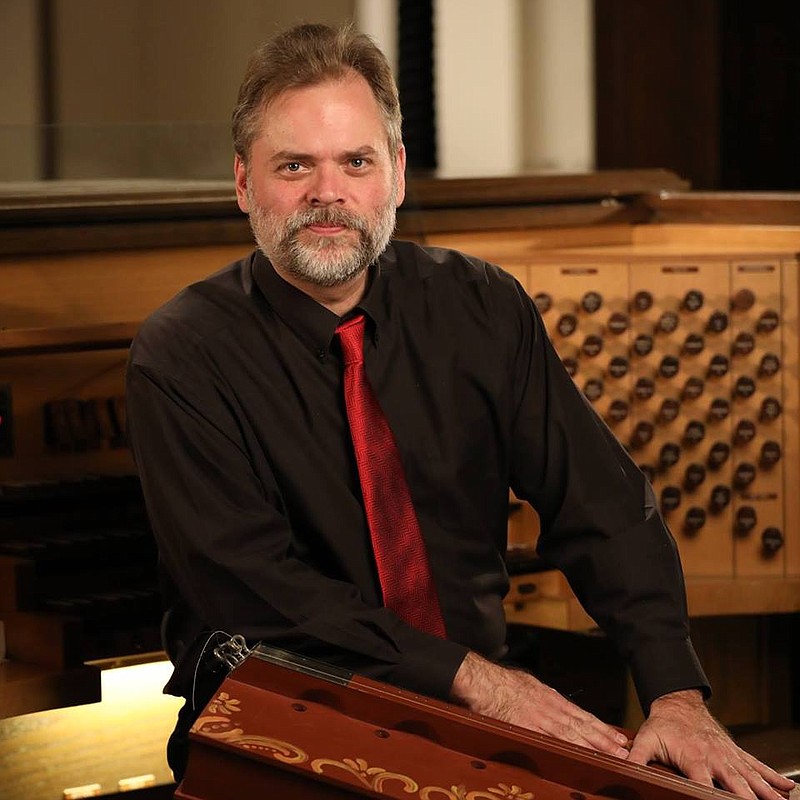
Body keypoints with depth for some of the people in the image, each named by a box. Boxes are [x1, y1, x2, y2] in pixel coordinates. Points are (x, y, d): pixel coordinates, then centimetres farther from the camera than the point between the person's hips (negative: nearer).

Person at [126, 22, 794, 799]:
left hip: (480, 708, 3)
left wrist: (677, 695, -17)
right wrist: (469, 675, -22)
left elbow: (602, 503, -1)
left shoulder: (479, 307, 4)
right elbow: (252, 584, -16)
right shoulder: (180, 356, -7)